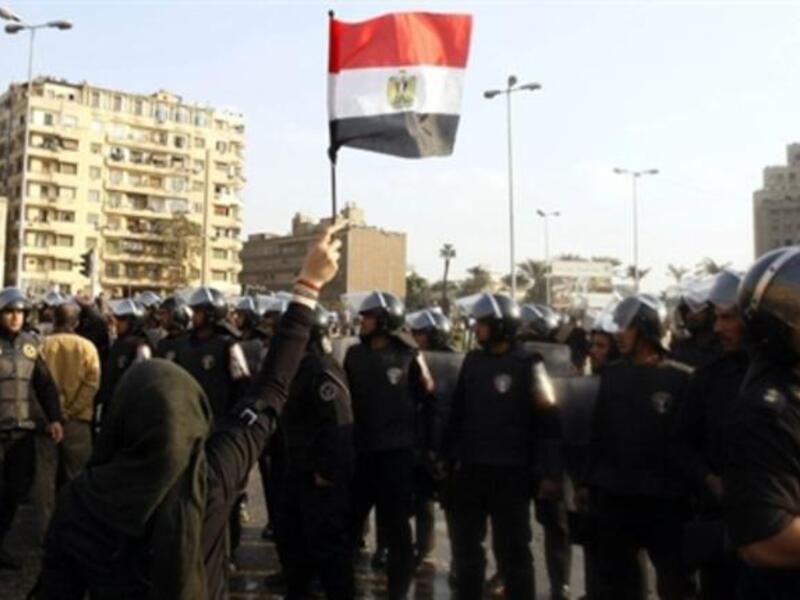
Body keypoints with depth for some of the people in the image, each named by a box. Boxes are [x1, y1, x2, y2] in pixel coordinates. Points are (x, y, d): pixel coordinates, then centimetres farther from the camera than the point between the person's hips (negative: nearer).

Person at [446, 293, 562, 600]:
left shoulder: (527, 365, -9)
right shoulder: (473, 361, 7)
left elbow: (547, 422, -11)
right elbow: (457, 413, 11)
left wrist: (551, 473, -13)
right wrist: (448, 455, 9)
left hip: (510, 472, -5)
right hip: (470, 468, 6)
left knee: (512, 549, 4)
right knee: (465, 545, 15)